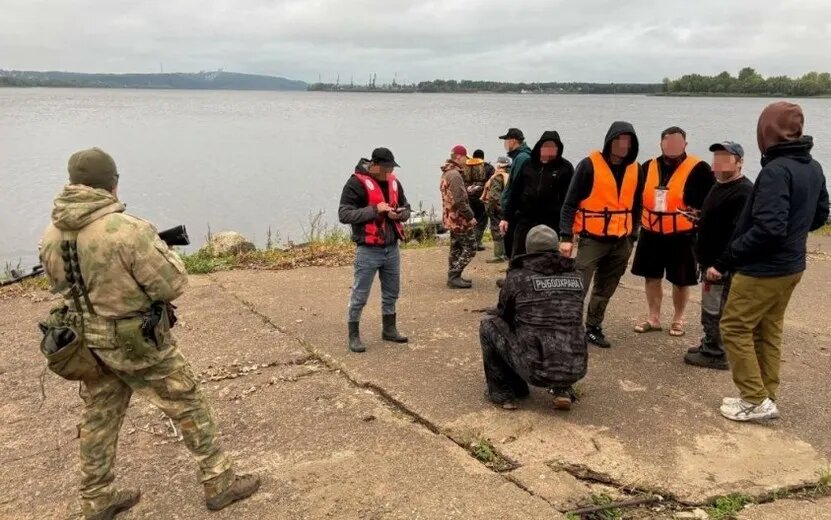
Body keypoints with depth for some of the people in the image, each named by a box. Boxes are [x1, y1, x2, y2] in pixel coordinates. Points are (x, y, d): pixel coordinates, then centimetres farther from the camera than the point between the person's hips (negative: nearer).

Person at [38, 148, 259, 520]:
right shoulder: (128, 230, -25)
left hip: (90, 344, 7)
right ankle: (219, 484, 22)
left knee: (98, 420, 20)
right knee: (188, 406, 10)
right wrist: (162, 250, -1)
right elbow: (173, 285, -18)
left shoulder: (50, 236, -2)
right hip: (140, 344, -6)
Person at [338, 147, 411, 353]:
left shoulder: (394, 182, 7)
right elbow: (344, 214, -18)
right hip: (368, 251, -6)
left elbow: (406, 208, 17)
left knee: (391, 292, 17)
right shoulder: (357, 183, -13)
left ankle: (389, 330, 33)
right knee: (360, 295, 2)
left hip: (392, 248, 7)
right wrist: (374, 209, -23)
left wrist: (399, 213, -7)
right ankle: (354, 335, 15)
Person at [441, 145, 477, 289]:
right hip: (460, 219, -10)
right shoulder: (455, 175, -19)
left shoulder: (446, 173, 14)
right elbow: (459, 201, -24)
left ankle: (453, 277, 19)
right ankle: (454, 276, -6)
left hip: (451, 219, 10)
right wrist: (470, 217, -18)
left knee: (456, 249, 15)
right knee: (469, 249, -5)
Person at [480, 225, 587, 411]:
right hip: (575, 370, 4)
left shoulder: (518, 277, -1)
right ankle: (562, 389, 19)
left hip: (535, 370, -4)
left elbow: (503, 316, 15)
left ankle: (503, 392, 17)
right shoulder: (575, 277, 9)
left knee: (488, 326, 14)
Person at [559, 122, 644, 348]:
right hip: (592, 239, -5)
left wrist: (632, 236, 14)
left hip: (621, 242, 5)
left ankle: (593, 328, 23)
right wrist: (566, 236, -14)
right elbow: (570, 203, -8)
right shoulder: (589, 165, -9)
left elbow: (636, 206, 16)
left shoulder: (636, 170, 6)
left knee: (605, 291, 12)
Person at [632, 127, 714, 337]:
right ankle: (654, 318, 26)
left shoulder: (698, 169, -10)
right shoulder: (648, 167, 4)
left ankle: (678, 320, 26)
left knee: (681, 281, 7)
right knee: (652, 277, 12)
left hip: (681, 236, -4)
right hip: (651, 234, 4)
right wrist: (641, 218, 11)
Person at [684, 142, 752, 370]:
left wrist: (720, 264, -30)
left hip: (722, 265, -10)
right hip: (710, 261, 10)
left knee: (714, 311, -2)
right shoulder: (719, 186, 14)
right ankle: (710, 346, 30)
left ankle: (715, 354, 8)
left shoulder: (744, 192, -19)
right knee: (712, 309, 19)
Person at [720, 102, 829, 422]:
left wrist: (735, 249, -15)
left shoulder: (775, 170, -23)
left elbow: (769, 228, -29)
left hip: (762, 270, -9)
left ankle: (756, 401, 6)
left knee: (734, 328, 3)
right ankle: (766, 397, 24)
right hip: (791, 266, 9)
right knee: (769, 331, 17)